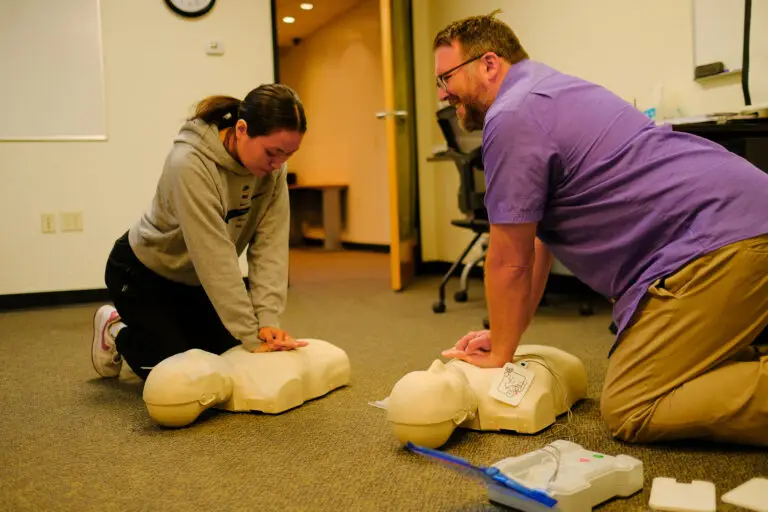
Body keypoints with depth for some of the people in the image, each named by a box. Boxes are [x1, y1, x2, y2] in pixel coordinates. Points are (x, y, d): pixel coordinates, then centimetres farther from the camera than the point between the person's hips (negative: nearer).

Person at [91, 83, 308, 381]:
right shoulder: (190, 163, -35)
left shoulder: (272, 166, -16)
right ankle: (116, 332, 21)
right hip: (143, 273, -6)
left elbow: (270, 244, -20)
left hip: (196, 277, 6)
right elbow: (215, 257, -36)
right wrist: (252, 336, -34)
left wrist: (268, 320, -29)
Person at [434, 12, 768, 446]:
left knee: (628, 413, -11)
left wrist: (500, 356, 8)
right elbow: (538, 242, 22)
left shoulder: (513, 117, -11)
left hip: (718, 238, -10)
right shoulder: (545, 92, 21)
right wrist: (505, 336, 23)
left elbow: (509, 263, -6)